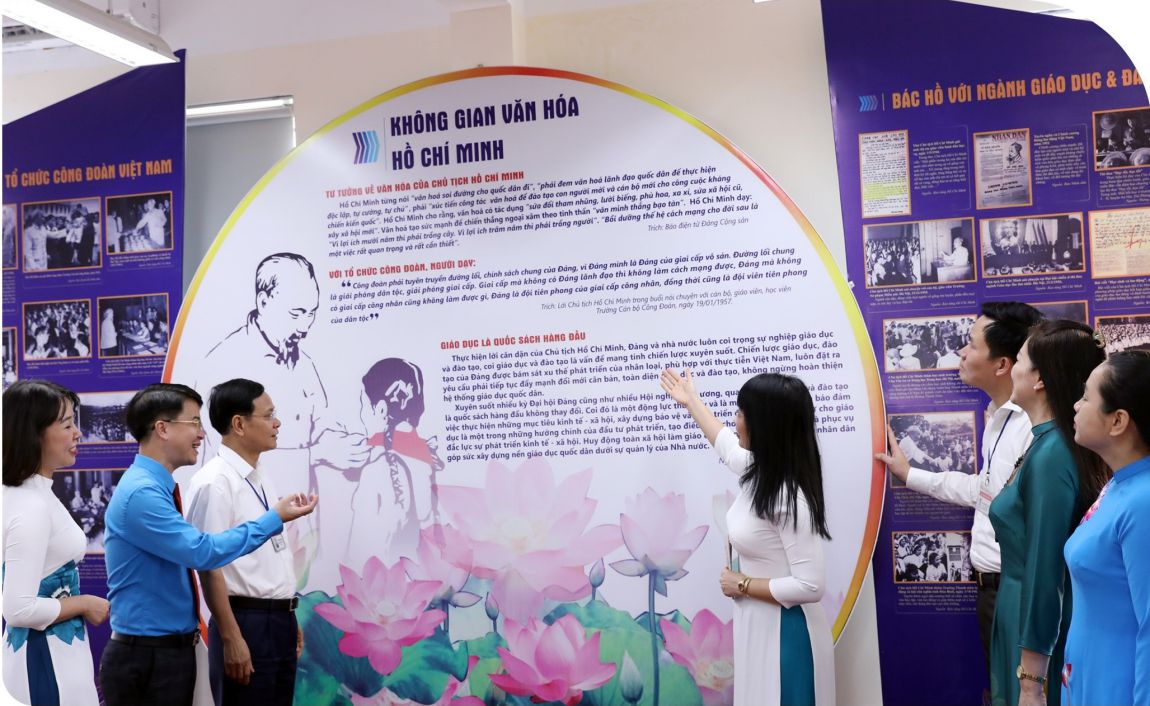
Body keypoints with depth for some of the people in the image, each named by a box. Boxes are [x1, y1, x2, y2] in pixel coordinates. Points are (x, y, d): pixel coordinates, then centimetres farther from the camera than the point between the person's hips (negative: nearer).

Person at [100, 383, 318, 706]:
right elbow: (203, 552, -25)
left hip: (174, 650, 9)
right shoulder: (141, 492, -21)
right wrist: (275, 518, -18)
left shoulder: (155, 487, 9)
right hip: (146, 659, -9)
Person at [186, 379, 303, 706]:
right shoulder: (214, 482, -16)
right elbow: (209, 567, -18)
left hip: (279, 619, 8)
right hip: (246, 621, -8)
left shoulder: (263, 476, 10)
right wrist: (231, 639, -19)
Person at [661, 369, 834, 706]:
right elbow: (727, 445, 25)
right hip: (758, 626, 9)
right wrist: (691, 400, 36)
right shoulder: (761, 471, 1)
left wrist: (742, 585, -16)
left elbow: (810, 587, -27)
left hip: (784, 633, -9)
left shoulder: (789, 497, -26)